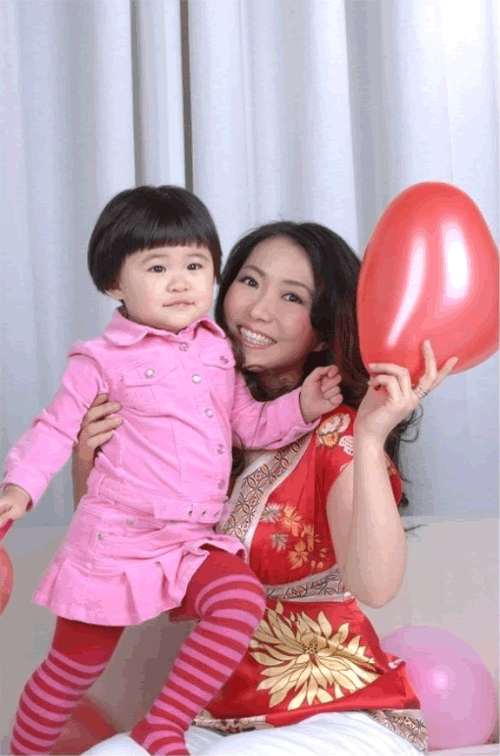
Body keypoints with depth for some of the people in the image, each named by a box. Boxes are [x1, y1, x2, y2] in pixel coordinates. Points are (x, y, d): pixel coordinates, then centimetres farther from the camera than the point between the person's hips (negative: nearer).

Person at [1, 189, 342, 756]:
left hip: (193, 539, 4)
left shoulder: (216, 351, 8)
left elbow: (249, 425, 12)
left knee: (242, 598, -21)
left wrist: (301, 406, -4)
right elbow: (56, 427, -2)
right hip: (115, 537, -4)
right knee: (76, 663, 6)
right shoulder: (104, 360, -6)